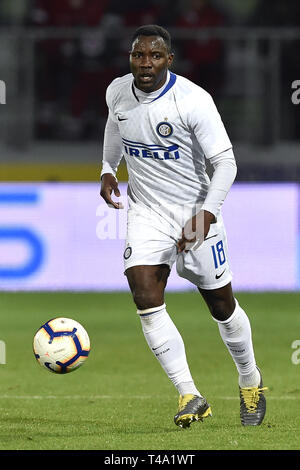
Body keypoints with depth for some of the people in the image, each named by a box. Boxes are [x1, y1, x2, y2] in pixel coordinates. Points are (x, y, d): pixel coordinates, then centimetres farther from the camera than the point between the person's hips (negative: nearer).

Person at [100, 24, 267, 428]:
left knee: (222, 305, 7)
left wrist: (205, 215, -27)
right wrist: (108, 170, 12)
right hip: (145, 212, 3)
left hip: (195, 212, -3)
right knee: (146, 301, -17)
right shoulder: (118, 92, -4)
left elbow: (225, 162, -18)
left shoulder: (193, 100, -21)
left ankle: (251, 383, 33)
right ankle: (190, 396, -14)